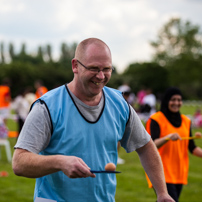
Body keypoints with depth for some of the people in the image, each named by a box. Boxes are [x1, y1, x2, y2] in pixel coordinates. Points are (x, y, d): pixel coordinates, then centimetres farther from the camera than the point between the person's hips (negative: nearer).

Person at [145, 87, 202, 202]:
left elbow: (192, 147, 13)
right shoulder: (156, 120, -6)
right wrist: (169, 137, -34)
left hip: (179, 173, 6)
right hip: (162, 172, -6)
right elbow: (152, 145, -18)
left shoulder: (186, 121, 13)